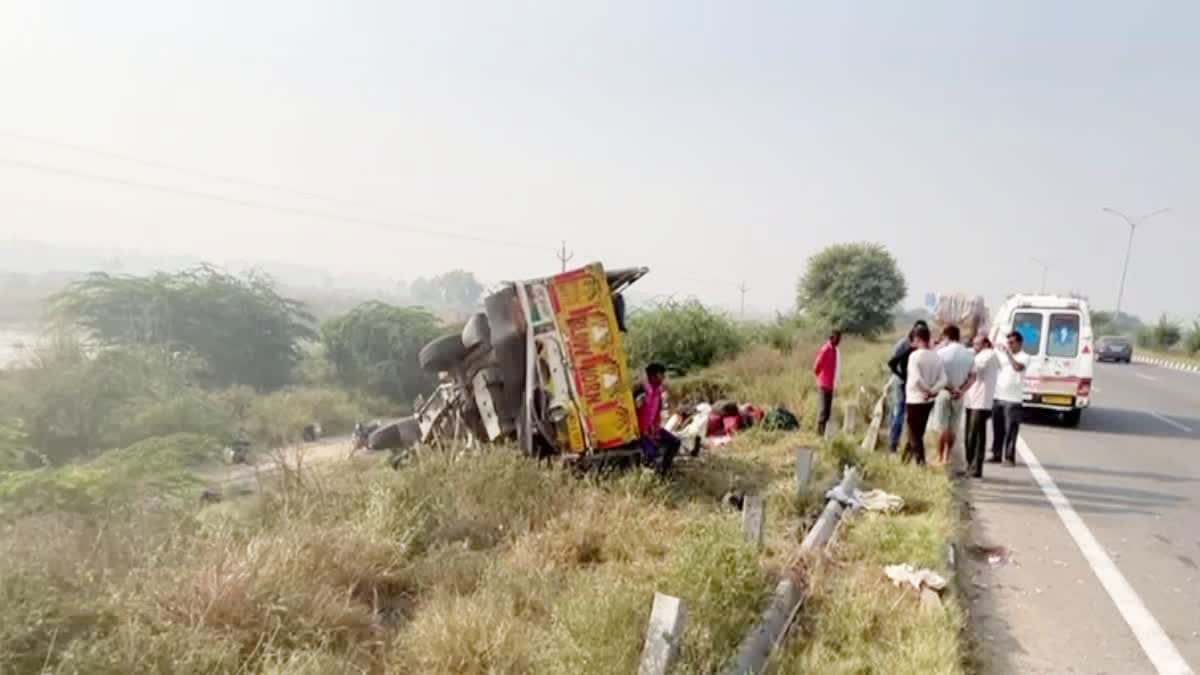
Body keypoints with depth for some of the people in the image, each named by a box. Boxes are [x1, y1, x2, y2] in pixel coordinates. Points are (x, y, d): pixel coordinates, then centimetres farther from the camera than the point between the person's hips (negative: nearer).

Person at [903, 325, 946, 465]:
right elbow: (943, 380, -6)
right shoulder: (936, 356, 2)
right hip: (928, 401, 6)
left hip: (914, 400, -6)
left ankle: (921, 463, -2)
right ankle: (906, 459, 31)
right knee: (917, 433, 19)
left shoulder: (915, 355, -16)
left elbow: (917, 379, -26)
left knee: (915, 435, 2)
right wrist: (933, 391, -11)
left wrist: (927, 390, -12)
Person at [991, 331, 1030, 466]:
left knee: (1011, 430, -3)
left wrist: (1008, 353, -20)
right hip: (998, 397, 5)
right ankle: (996, 455, 17)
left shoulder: (1024, 357, -3)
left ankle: (1010, 457, 3)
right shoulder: (1002, 354, 11)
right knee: (997, 429, 9)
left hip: (1013, 399, -5)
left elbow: (1018, 367, -22)